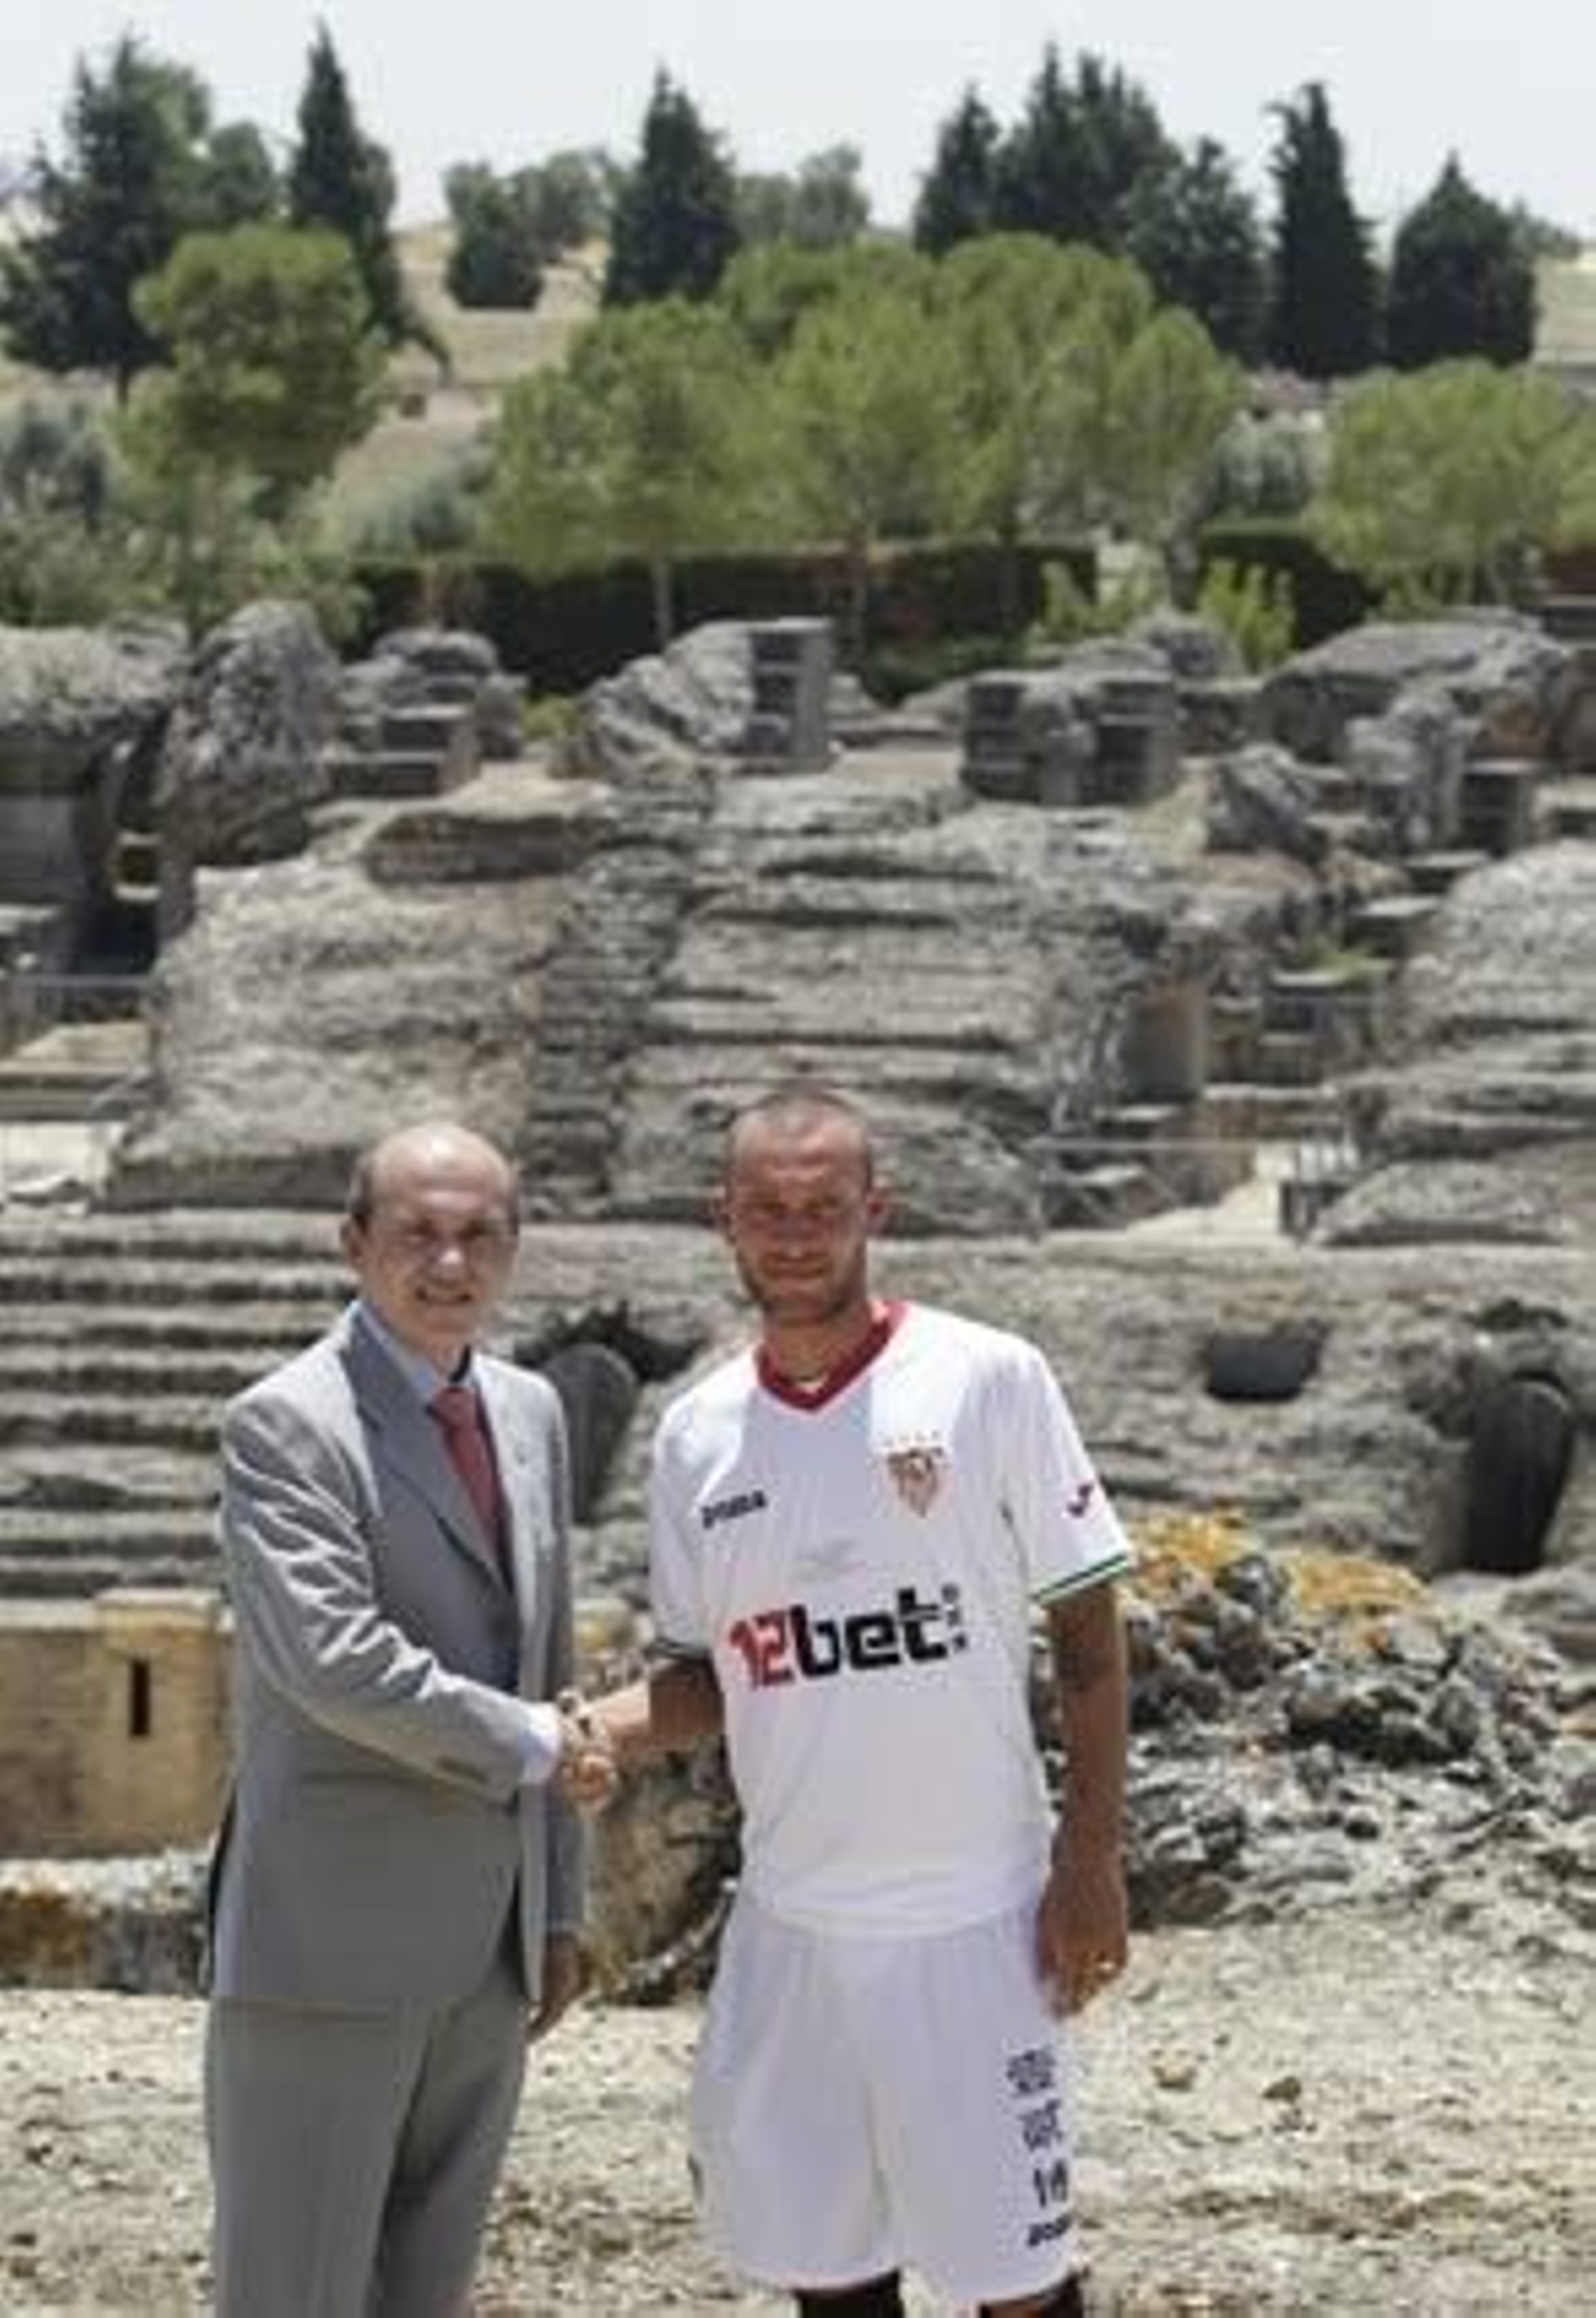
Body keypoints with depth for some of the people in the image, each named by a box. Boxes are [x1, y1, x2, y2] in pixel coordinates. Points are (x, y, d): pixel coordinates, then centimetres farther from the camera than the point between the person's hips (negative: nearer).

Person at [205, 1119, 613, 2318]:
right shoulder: (287, 1426, -10)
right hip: (331, 1941, -7)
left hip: (488, 1949, 7)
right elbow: (335, 1659, -22)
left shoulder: (530, 1412, 14)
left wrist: (560, 1905, 18)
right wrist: (529, 1747, -12)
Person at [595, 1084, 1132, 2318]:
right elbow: (699, 1676, 14)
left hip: (967, 1918, -4)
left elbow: (1087, 1627, -3)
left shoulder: (986, 1380, -7)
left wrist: (1092, 1857, -9)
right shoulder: (698, 1434, 6)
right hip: (788, 1924, 4)